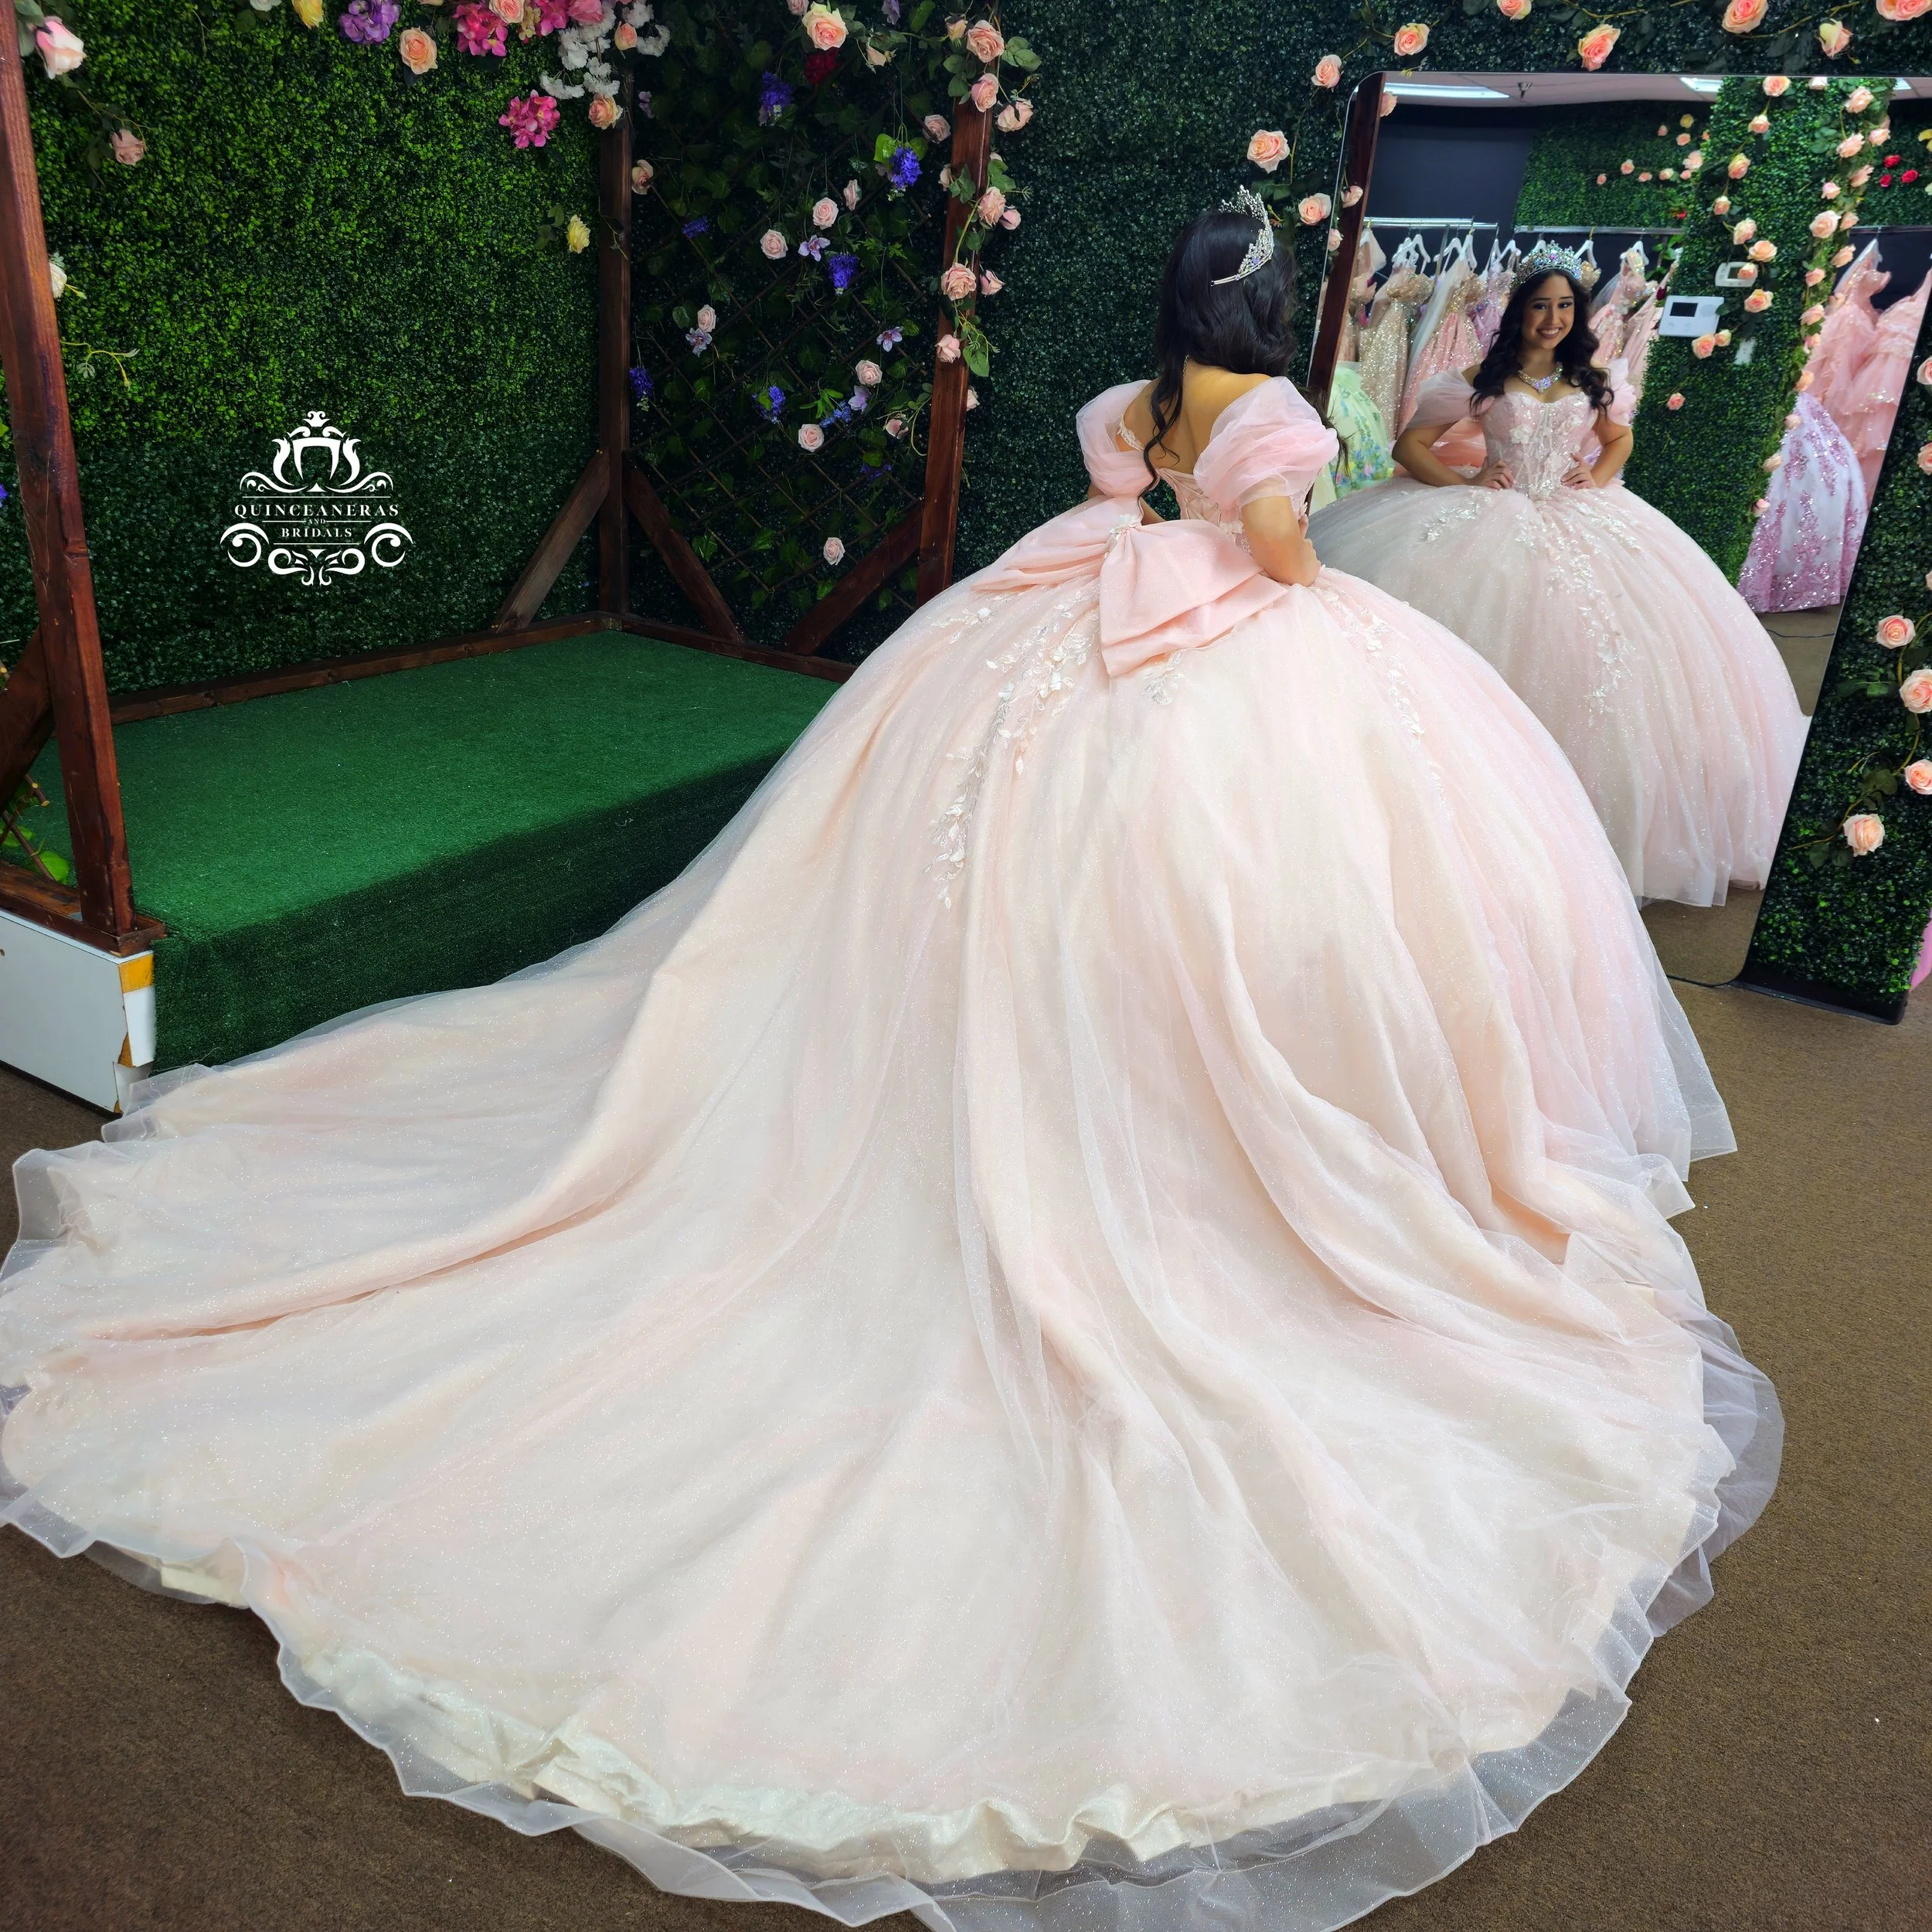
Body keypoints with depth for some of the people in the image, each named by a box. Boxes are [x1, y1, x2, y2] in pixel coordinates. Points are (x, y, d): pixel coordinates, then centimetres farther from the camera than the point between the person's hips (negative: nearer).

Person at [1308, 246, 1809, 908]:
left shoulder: (1588, 381, 15)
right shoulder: (1481, 380, 4)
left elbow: (1619, 438, 30)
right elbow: (1409, 444, 3)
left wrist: (1597, 474, 8)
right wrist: (1464, 481, -12)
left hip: (1583, 519, 3)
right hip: (1499, 522, -3)